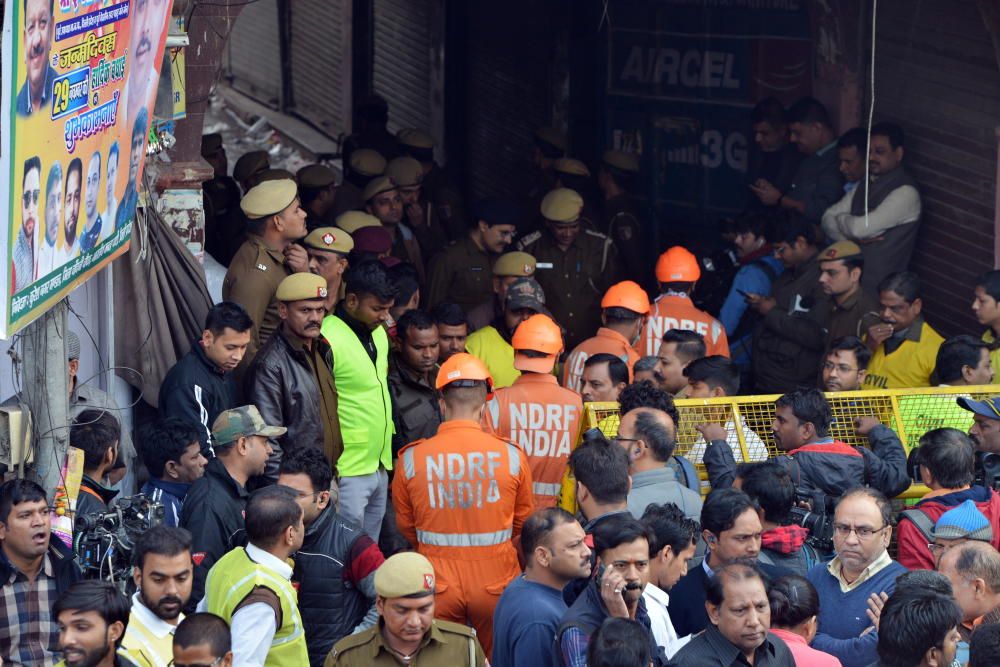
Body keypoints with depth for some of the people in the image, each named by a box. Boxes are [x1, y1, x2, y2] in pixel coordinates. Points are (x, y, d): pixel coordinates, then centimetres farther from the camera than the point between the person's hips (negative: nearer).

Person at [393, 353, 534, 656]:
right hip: (496, 580, 0)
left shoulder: (411, 458, -9)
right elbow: (522, 521, 6)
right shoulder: (511, 456, -9)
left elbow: (405, 524, 6)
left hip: (438, 583, 0)